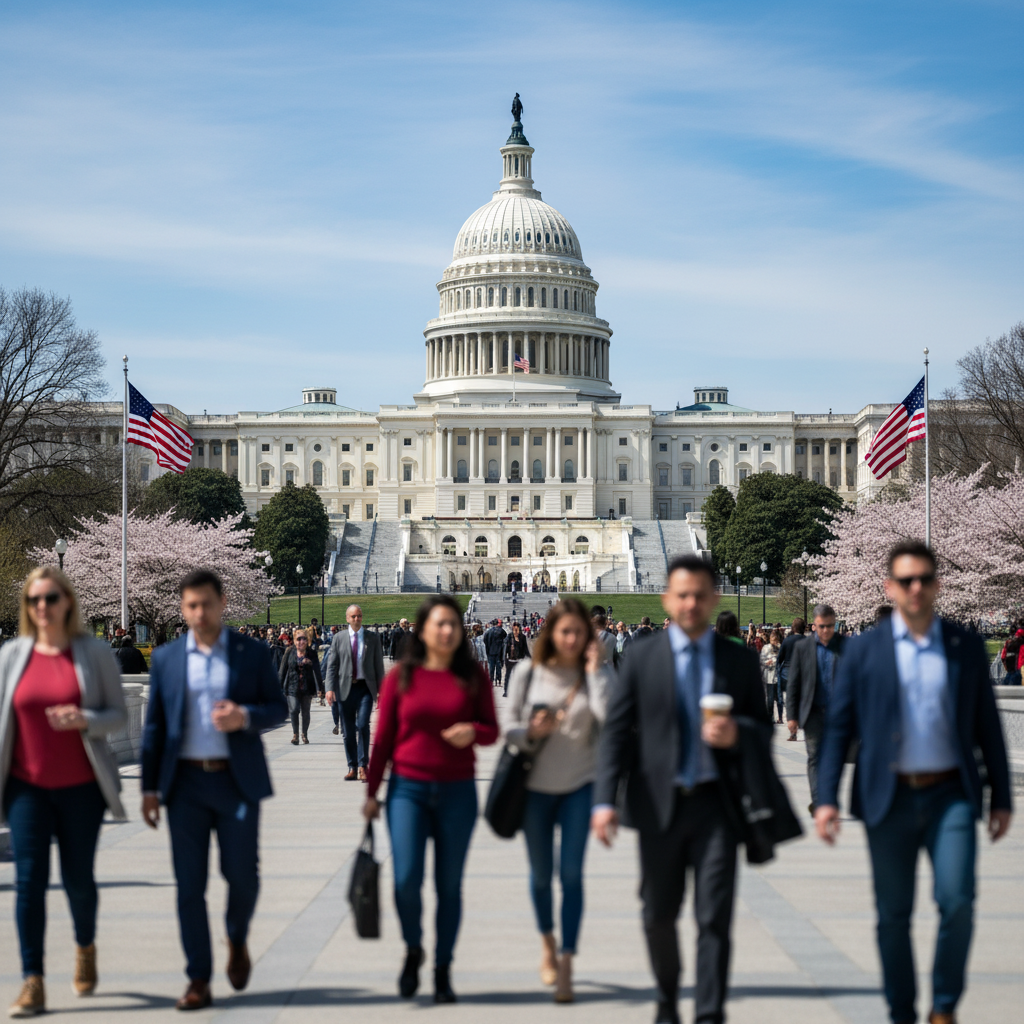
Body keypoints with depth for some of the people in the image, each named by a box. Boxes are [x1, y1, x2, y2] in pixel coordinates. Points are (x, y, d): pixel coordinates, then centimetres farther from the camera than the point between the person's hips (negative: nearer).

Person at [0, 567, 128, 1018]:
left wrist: (85, 720, -20)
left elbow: (118, 714, 1)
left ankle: (85, 947, 37)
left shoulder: (94, 653, -1)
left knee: (78, 878, 6)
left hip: (80, 785, -1)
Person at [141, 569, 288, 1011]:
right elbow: (154, 726, 8)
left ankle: (237, 941, 34)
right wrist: (150, 787, 3)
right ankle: (199, 980, 6)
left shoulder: (253, 653, 3)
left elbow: (278, 707, 5)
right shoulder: (165, 658, 7)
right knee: (190, 884, 0)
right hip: (185, 782, 1)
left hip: (237, 780, -1)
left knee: (242, 874, 3)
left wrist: (245, 717, -17)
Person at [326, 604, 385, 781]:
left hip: (366, 688, -2)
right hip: (346, 688, 2)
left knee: (363, 725, -15)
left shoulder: (373, 638, 7)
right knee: (348, 730, 5)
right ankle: (352, 767, 14)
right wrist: (330, 688, -7)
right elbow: (332, 666, 5)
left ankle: (363, 766, -9)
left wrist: (381, 689, 4)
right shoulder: (339, 639, 8)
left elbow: (379, 665, 8)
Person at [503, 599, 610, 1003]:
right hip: (536, 787, 1)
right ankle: (547, 941, 38)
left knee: (571, 873, -9)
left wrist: (595, 672, -19)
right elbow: (509, 726, -1)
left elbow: (610, 720, -20)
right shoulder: (528, 672, -3)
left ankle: (565, 966, -6)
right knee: (541, 874, 13)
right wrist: (531, 731, -21)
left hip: (580, 786, -1)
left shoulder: (597, 673, -4)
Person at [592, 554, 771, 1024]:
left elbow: (763, 726, 10)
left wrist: (736, 733, -14)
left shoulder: (740, 660, 5)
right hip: (659, 804, 1)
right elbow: (616, 732, -1)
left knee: (715, 916, -8)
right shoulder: (642, 658, 2)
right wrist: (605, 799, -10)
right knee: (659, 914, 12)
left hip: (715, 803, -1)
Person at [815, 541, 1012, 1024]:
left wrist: (1002, 798, 9)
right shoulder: (864, 649, 3)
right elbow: (839, 726, 3)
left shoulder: (966, 646, 6)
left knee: (957, 900, -14)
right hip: (890, 798, 0)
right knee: (893, 915, 6)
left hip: (951, 795, 0)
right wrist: (827, 798, -4)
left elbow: (987, 726, 10)